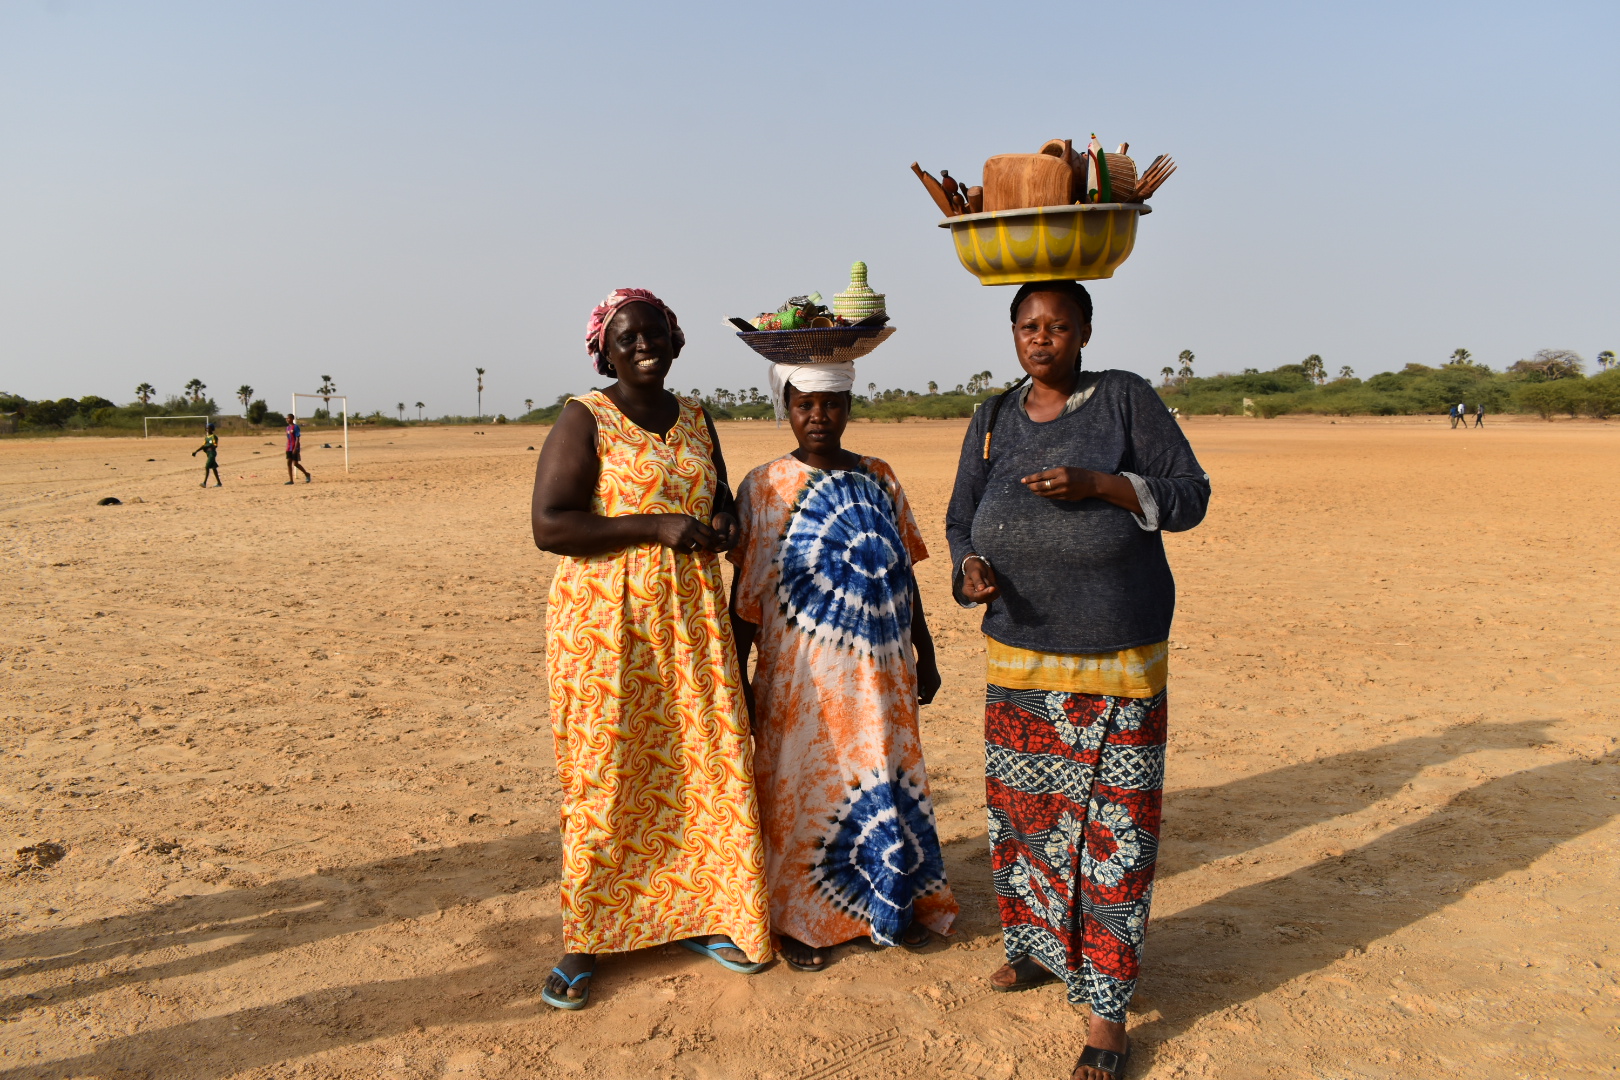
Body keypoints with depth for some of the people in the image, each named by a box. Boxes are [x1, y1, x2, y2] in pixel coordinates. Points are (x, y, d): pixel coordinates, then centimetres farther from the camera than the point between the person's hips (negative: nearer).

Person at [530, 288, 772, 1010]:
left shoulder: (694, 420, 13)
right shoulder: (585, 420, -6)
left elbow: (720, 497, 26)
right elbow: (549, 526, -15)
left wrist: (723, 520, 2)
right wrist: (657, 526, -19)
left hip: (691, 613, 6)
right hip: (606, 619, -5)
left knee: (703, 761, 6)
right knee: (604, 774, -1)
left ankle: (694, 914, 22)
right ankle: (584, 938, 13)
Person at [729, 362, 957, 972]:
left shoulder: (879, 478, 7)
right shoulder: (766, 487, -5)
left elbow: (905, 573, 12)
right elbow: (745, 595, -4)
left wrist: (925, 654, 13)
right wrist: (737, 680, -5)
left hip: (882, 669, 4)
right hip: (805, 673, -4)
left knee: (887, 781, 13)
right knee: (805, 785, 5)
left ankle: (892, 903, 32)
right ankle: (799, 920, 23)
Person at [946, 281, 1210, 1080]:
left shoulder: (1125, 399, -4)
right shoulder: (992, 421, 7)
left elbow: (1189, 496, -6)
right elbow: (962, 520, 11)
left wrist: (1097, 484, -21)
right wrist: (971, 570, -12)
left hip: (1117, 659, -4)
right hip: (1017, 656, 4)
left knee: (1111, 824, -2)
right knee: (1020, 806, 12)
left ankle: (1106, 1009, 9)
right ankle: (1037, 946, 35)